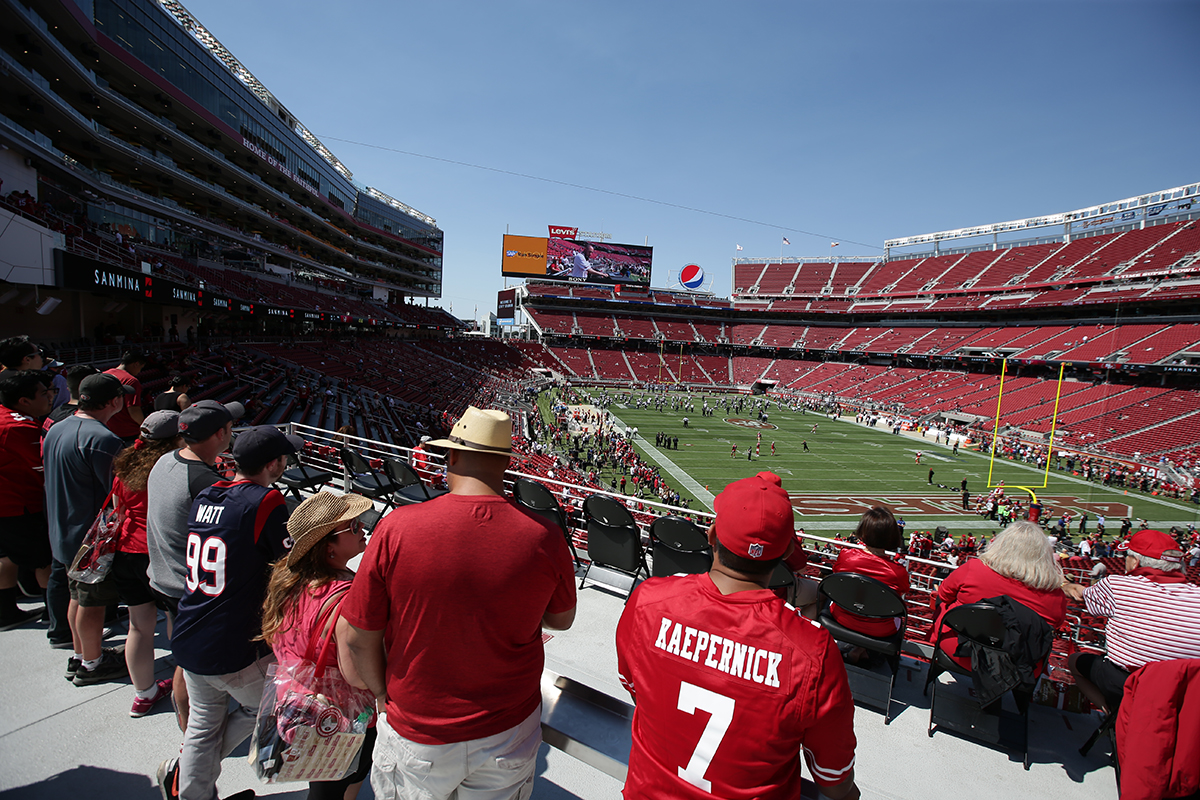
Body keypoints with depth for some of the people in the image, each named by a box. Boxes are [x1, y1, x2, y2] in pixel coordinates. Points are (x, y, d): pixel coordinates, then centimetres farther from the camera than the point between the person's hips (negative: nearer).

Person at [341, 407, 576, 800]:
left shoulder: (396, 528, -22)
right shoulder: (545, 538, -20)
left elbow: (357, 638, -11)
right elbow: (561, 619, -2)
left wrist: (385, 694, 7)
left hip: (417, 737, 0)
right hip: (510, 735, 1)